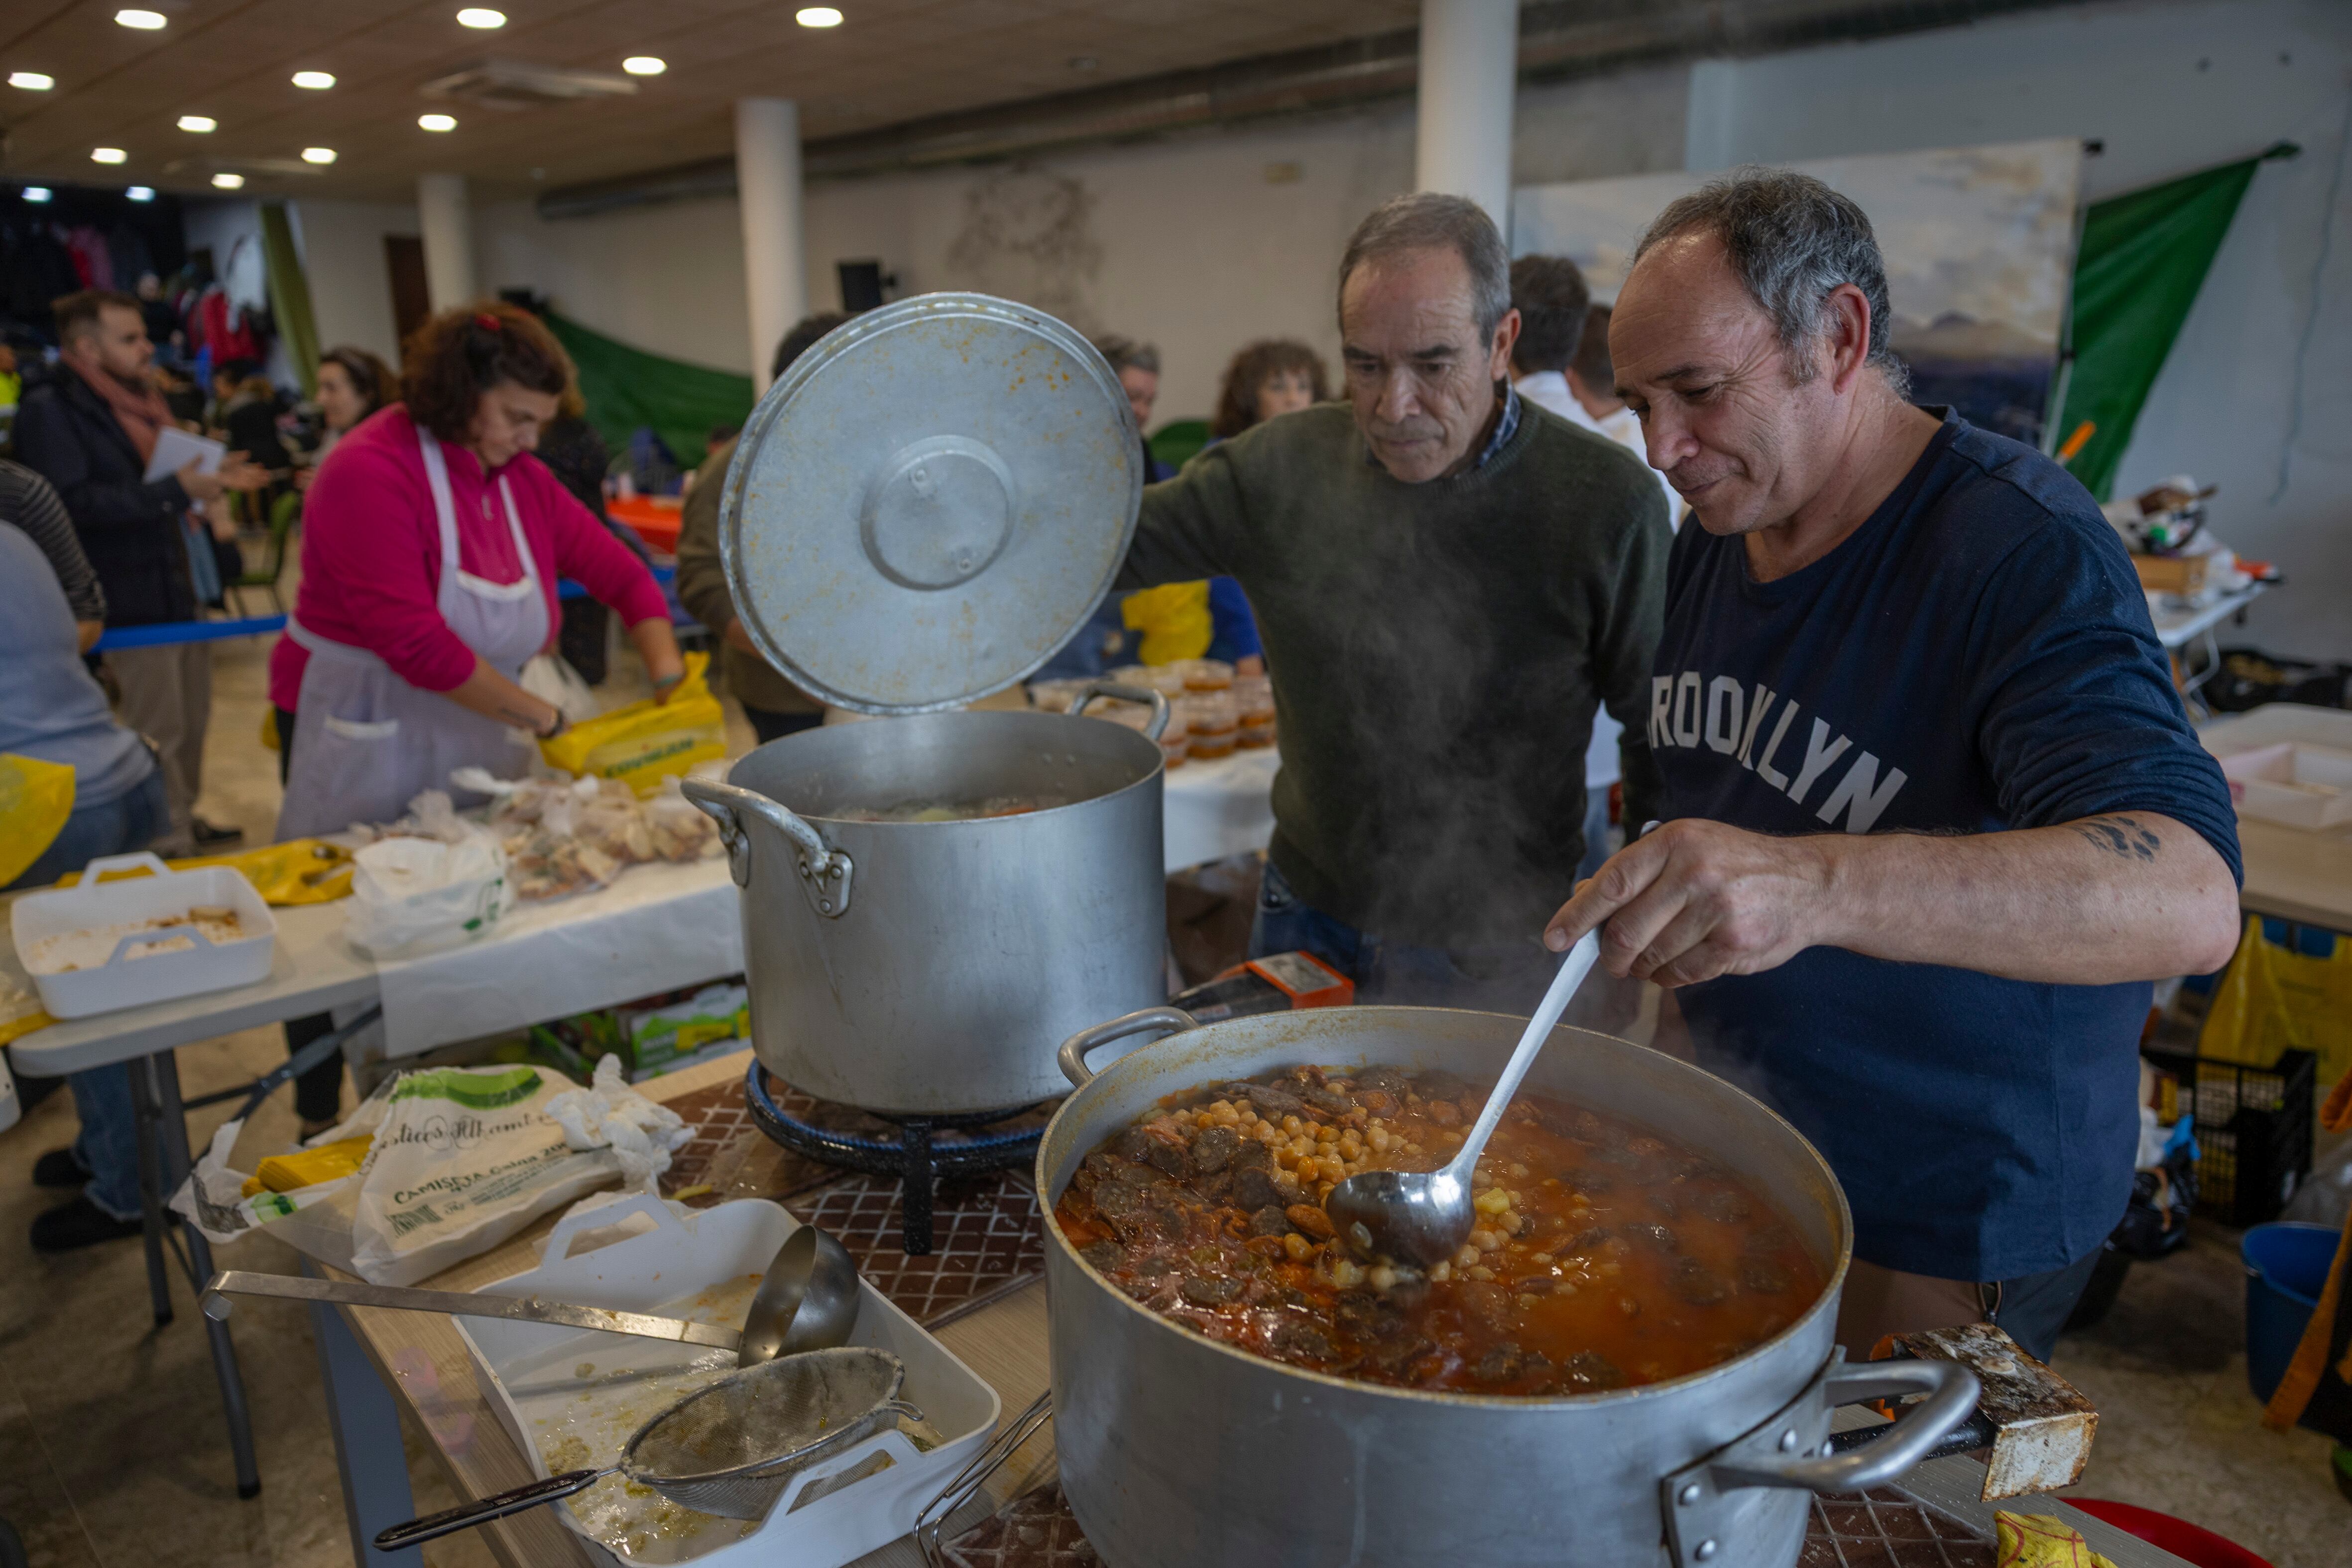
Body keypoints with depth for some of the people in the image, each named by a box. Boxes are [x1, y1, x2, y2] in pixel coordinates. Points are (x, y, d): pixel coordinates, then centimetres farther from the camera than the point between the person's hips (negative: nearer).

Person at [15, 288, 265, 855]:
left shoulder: (142, 397, 14)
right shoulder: (49, 410, -13)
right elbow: (75, 503, -23)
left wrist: (210, 478, 7)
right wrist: (175, 490, -24)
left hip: (181, 586, 8)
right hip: (135, 599, -8)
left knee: (193, 718, 17)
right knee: (158, 731, -2)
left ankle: (185, 818, 32)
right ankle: (167, 845, 9)